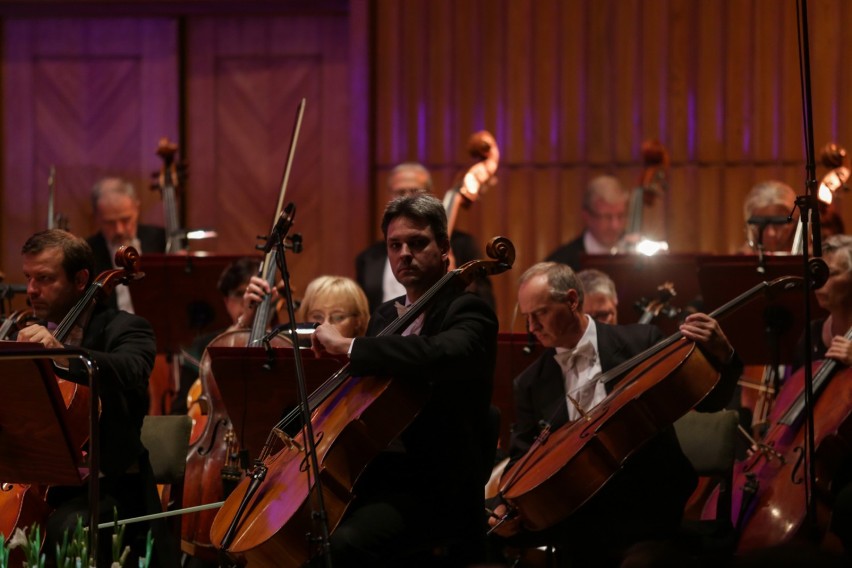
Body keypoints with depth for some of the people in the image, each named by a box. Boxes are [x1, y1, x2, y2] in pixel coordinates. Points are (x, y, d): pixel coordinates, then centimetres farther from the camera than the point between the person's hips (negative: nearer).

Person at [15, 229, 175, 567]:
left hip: (102, 486, -6)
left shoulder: (122, 328, -2)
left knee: (68, 529, -36)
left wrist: (61, 354, -42)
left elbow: (131, 374, -27)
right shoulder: (29, 335, 17)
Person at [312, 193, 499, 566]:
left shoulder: (467, 312, -6)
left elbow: (442, 355, -31)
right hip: (373, 474, 8)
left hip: (434, 491, -8)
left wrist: (347, 346, -26)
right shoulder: (385, 317, 20)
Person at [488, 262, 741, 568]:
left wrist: (721, 356, -19)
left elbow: (708, 401, 3)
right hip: (571, 505, 4)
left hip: (645, 500, -4)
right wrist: (509, 505, -11)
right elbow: (523, 458, 11)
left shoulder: (640, 343, 1)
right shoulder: (530, 384, 10)